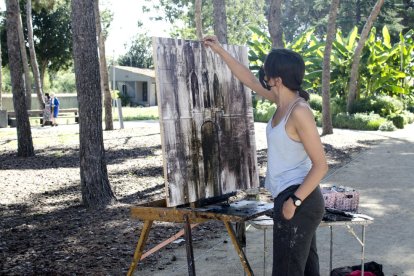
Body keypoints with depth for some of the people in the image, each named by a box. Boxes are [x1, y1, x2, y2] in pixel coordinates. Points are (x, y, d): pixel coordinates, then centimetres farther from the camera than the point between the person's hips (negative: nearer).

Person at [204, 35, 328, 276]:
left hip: (299, 202, -9)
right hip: (300, 201, 9)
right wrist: (220, 51, 23)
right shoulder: (284, 101, 5)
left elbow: (321, 165, -20)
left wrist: (294, 201, -21)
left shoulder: (299, 111, -21)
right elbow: (250, 81, 20)